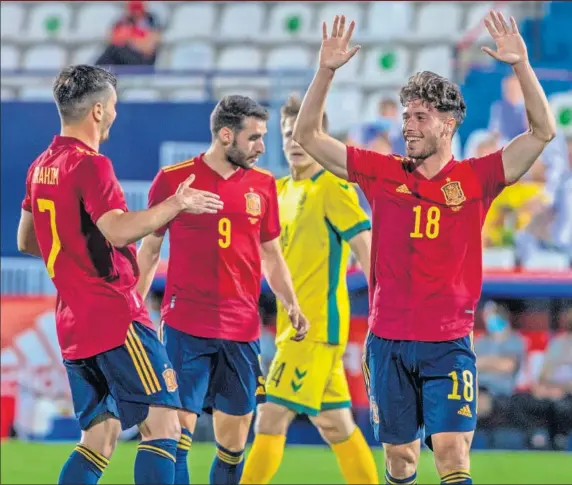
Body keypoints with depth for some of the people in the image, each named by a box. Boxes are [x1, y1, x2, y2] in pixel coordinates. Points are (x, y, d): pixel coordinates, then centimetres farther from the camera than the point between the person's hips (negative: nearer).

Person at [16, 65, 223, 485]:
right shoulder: (90, 165, -13)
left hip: (74, 323, 9)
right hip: (116, 316, -9)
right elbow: (118, 229, -27)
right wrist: (177, 203, -18)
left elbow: (25, 241, 24)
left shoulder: (41, 167, 14)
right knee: (163, 423, -10)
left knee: (101, 437, 12)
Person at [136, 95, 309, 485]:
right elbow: (149, 248, 6)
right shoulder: (173, 179, -2)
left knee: (234, 444, 6)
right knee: (179, 431, -10)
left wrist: (292, 305, 2)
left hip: (242, 331, 4)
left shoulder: (263, 185, 8)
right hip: (185, 327, -4)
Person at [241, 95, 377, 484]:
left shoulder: (333, 188, -10)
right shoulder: (283, 190, 14)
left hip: (318, 325, -8)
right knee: (334, 424, 11)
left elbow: (366, 249, -14)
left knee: (272, 418, -12)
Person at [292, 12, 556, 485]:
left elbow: (543, 132, -9)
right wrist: (326, 71, -7)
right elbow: (308, 136, 5)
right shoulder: (383, 173, 4)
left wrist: (521, 65, -20)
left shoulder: (475, 179, -1)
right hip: (389, 342, 2)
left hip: (449, 343, -2)